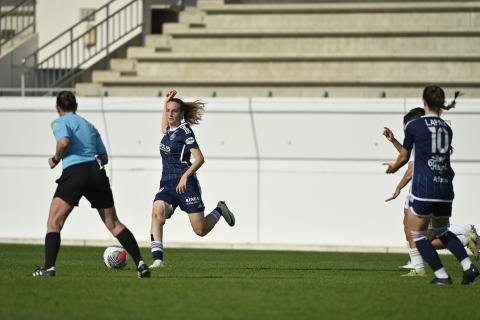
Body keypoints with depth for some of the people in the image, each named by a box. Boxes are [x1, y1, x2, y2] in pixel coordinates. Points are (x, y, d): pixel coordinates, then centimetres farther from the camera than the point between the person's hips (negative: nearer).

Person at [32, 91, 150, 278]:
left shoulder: (59, 122, 7)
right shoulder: (89, 125, 25)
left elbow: (64, 141, -15)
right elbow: (104, 158, 21)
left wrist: (55, 159, 1)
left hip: (74, 172, -5)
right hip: (97, 172, 5)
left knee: (54, 222, 0)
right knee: (113, 224, 10)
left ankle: (49, 267, -14)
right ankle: (140, 264, 2)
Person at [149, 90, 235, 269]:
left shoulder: (184, 132, -9)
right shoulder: (169, 130, 12)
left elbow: (199, 159, -14)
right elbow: (164, 127, 38)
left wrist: (185, 175, -27)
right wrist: (166, 102, 27)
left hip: (185, 184, -6)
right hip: (167, 185, 6)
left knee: (200, 230, -2)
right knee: (157, 212, -24)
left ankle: (219, 211, 30)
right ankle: (157, 259, -32)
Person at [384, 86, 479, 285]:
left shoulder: (414, 126, -3)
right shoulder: (447, 128, 10)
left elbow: (404, 157, 7)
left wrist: (393, 168, 28)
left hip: (424, 187, -6)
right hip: (445, 186, 6)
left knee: (417, 234, 8)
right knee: (442, 231, 23)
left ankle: (442, 275, 2)